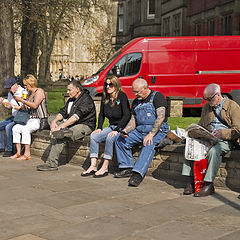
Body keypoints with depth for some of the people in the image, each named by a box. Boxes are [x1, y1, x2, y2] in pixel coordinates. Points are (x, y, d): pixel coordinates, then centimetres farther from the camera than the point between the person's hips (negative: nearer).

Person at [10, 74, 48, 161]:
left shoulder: (39, 91, -7)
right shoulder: (30, 93, 19)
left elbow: (35, 105, -20)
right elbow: (27, 107, 21)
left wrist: (22, 100, -17)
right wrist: (20, 107, 4)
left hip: (41, 120, -9)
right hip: (31, 119, 9)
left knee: (25, 129, -30)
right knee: (15, 128, -9)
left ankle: (27, 154, -25)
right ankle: (18, 153, -7)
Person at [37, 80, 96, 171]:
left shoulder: (86, 99, -15)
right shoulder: (71, 100, 17)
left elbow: (76, 116, -27)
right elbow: (63, 112, 11)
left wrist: (60, 126, -32)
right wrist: (55, 121, -12)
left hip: (85, 126, -10)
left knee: (61, 137, -33)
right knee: (50, 118, -3)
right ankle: (65, 131, -24)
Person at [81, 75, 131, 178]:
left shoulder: (122, 96, -14)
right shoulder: (105, 98, 7)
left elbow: (127, 115, -20)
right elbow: (101, 114, 18)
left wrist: (117, 130, -25)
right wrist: (99, 128, 4)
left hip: (123, 128, -7)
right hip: (111, 126, 7)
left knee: (110, 138, -33)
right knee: (93, 136, -11)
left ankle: (105, 168, -26)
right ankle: (93, 166, -13)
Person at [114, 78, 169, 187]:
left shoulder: (157, 96, -7)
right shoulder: (136, 102, 15)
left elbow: (161, 117, -18)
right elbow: (133, 120, 15)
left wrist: (151, 134, -26)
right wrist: (125, 131, -6)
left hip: (157, 130, -7)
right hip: (140, 130, 7)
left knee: (148, 145, -36)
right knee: (120, 140, -7)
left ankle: (138, 174, -44)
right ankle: (127, 168, -2)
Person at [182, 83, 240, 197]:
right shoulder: (206, 107, 18)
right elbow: (201, 125, 26)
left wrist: (222, 133, -23)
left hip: (225, 141, -6)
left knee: (213, 151, -36)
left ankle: (209, 184, -29)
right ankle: (190, 181, -20)